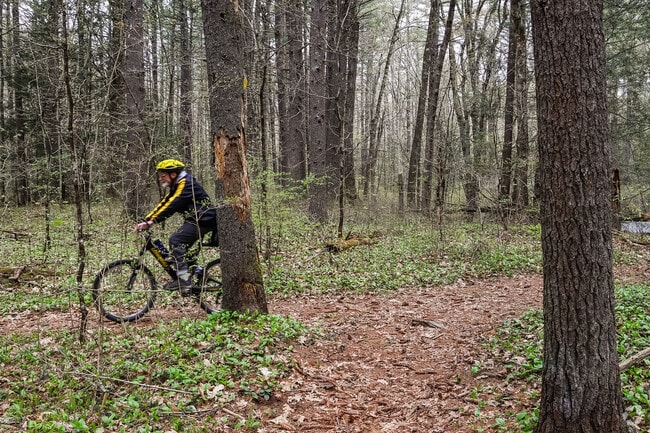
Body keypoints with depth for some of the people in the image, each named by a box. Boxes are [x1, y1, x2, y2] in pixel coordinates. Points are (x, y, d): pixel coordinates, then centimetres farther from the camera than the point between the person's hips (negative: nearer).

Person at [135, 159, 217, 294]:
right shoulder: (176, 186, 16)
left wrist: (151, 222, -29)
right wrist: (145, 221, 0)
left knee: (175, 240, -20)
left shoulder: (185, 183, -16)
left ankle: (184, 279, -22)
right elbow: (163, 204, 10)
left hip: (203, 220, -11)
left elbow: (171, 206, -26)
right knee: (180, 246, 8)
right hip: (196, 219, 11)